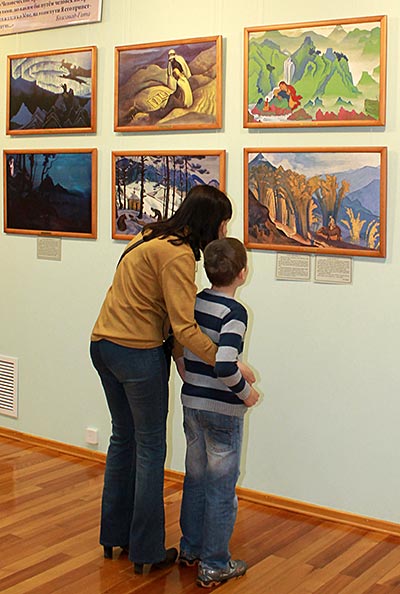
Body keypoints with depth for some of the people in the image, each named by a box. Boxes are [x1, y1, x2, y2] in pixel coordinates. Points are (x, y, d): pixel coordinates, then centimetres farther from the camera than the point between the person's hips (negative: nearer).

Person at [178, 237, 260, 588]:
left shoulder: (194, 302, 2)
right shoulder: (235, 312, -20)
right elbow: (225, 366, -30)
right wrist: (246, 392, -14)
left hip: (191, 403, 7)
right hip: (223, 410, -7)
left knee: (195, 478, 20)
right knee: (222, 486, 6)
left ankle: (190, 549, 34)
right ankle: (214, 566, 16)